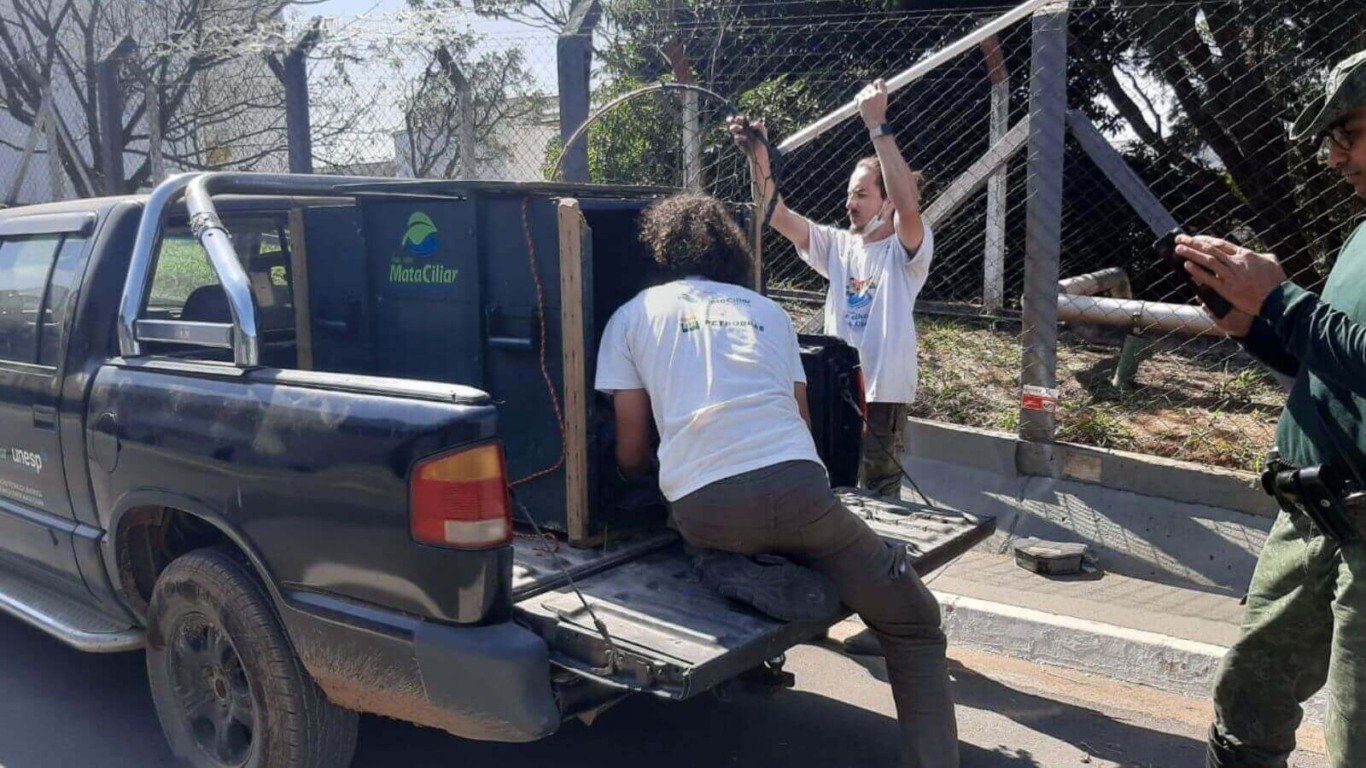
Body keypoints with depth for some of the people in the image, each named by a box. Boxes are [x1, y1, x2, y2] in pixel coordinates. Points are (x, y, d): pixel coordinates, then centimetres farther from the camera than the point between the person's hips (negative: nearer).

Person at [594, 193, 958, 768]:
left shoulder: (632, 316, 20)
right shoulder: (767, 311, 27)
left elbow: (631, 452, 18)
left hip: (702, 509, -1)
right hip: (797, 487, 1)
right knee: (915, 627, 17)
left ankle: (733, 573, 4)